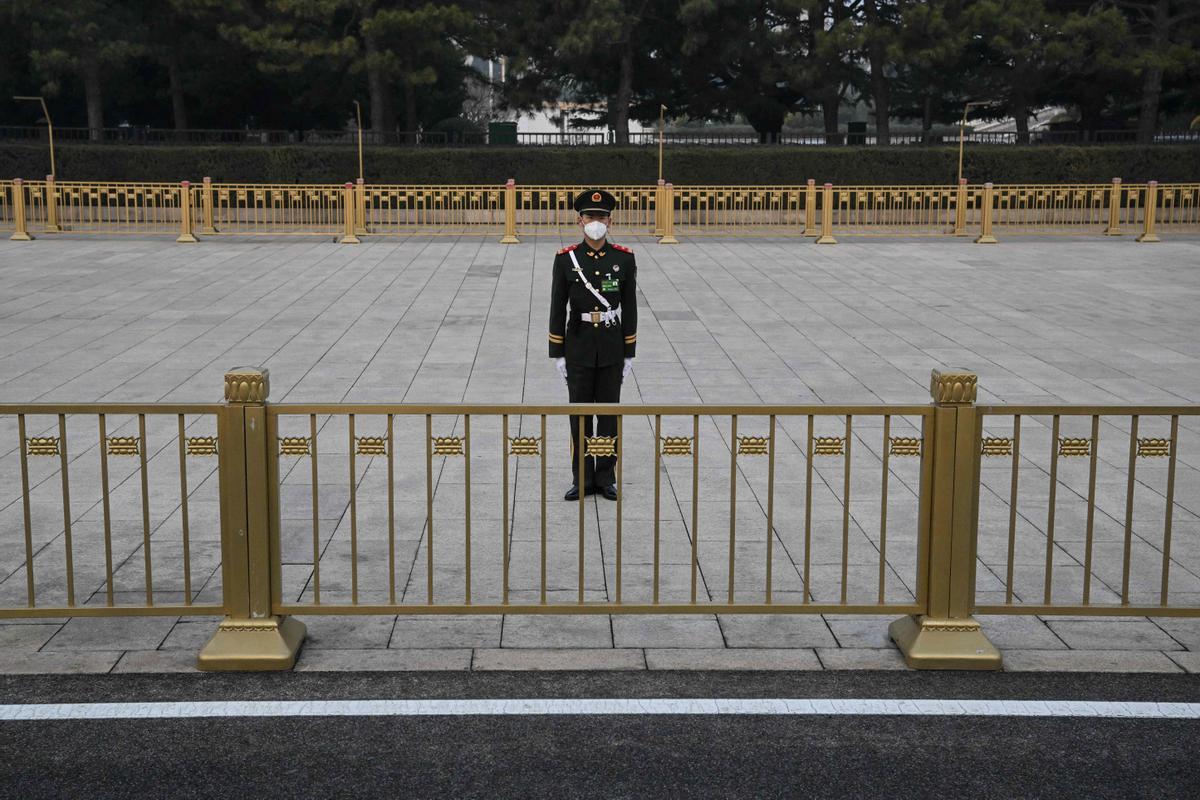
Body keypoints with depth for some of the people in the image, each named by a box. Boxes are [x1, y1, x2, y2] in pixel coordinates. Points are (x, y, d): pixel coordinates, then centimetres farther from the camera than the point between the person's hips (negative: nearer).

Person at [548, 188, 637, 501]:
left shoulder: (624, 258, -2)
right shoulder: (565, 259, -3)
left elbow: (629, 308, 1)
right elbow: (557, 308, 0)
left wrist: (629, 353, 0)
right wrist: (558, 353, -2)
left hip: (612, 347, 0)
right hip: (578, 347, 0)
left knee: (609, 412, 7)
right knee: (579, 414, 5)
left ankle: (606, 476, 17)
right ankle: (582, 479, 14)